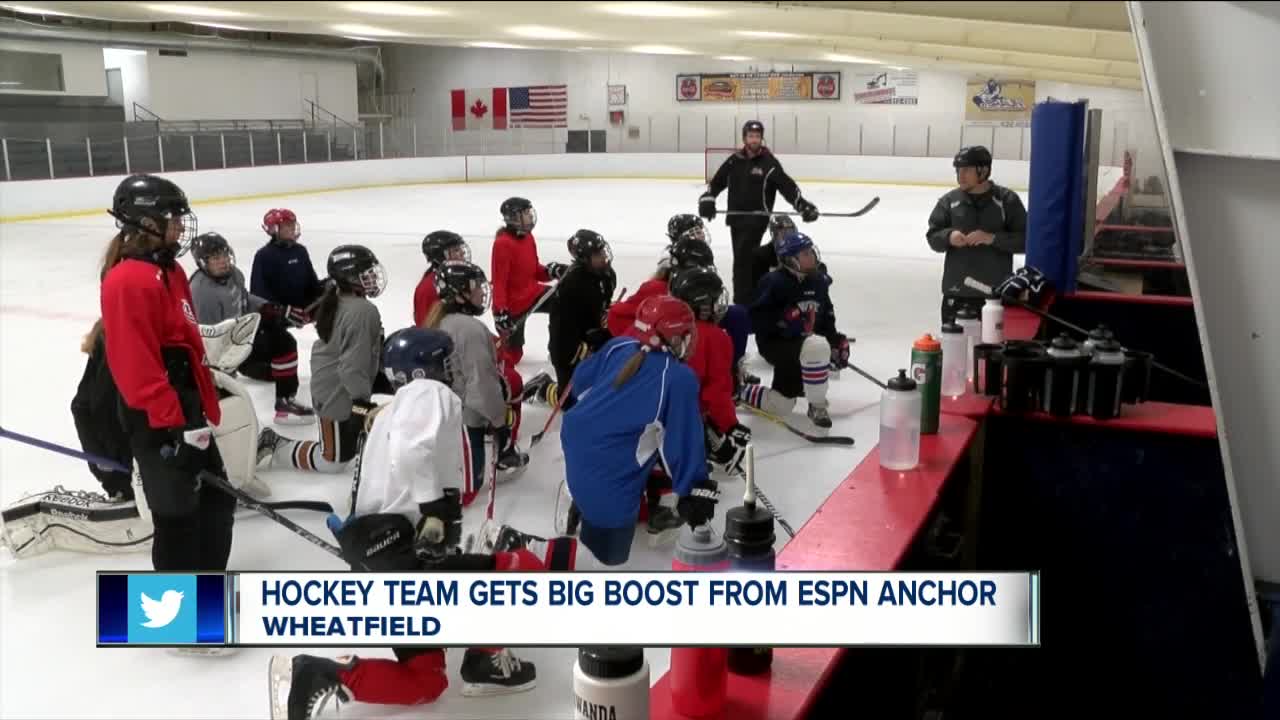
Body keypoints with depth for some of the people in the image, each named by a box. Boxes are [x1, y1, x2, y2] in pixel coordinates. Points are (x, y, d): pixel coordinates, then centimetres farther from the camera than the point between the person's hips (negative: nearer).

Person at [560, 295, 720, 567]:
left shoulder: (618, 347, 1)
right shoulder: (679, 378, -17)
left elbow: (580, 383, 15)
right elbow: (684, 441, -14)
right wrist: (695, 491, -4)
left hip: (576, 437, 8)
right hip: (609, 483, -8)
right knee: (610, 553, 5)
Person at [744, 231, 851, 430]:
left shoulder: (818, 281, 3)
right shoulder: (775, 283, -19)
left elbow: (826, 315, 16)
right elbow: (756, 319, -22)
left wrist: (836, 339, 4)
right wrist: (784, 319, -33)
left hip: (804, 341, 8)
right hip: (774, 343, -8)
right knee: (817, 346, -37)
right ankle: (817, 407, -19)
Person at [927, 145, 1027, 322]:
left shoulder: (1007, 199, -2)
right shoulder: (949, 200, 5)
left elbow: (1025, 240, -3)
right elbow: (933, 237, 7)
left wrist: (993, 238, -17)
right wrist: (948, 236, -14)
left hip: (996, 291, -2)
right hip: (956, 290, 2)